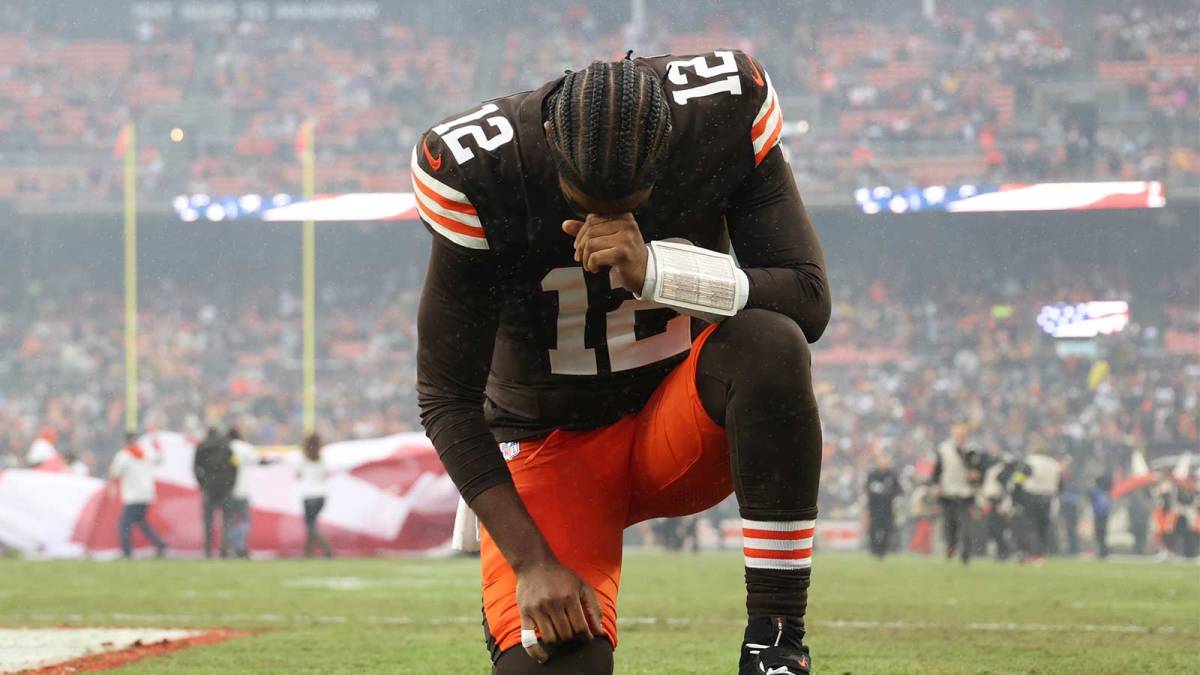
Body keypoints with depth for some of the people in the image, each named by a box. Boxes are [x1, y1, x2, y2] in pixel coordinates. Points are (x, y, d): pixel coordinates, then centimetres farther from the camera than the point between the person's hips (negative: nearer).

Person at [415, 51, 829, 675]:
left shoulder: (725, 111, -19)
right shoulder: (477, 172, -22)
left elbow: (810, 303, -20)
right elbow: (447, 400, -15)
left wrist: (651, 271, -35)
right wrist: (532, 562, -21)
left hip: (683, 433, 2)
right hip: (549, 443, -1)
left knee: (769, 342, -33)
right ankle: (506, 609, 15)